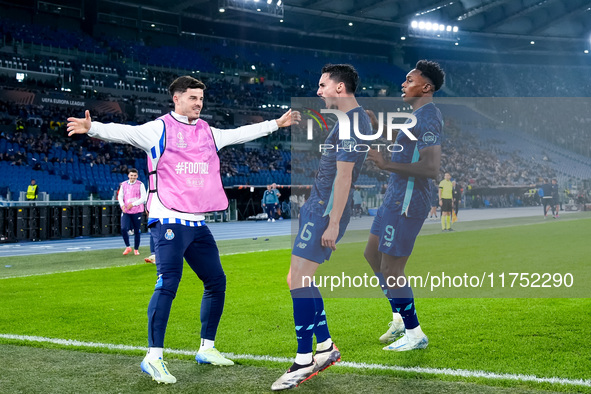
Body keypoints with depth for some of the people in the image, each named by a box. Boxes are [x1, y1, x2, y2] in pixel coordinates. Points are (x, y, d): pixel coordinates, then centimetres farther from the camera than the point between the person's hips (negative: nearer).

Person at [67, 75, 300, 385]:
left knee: (216, 281, 10)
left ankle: (207, 349, 24)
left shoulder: (208, 133, 15)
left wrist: (276, 124, 37)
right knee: (168, 284, -16)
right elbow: (124, 133, -19)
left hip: (197, 223, 7)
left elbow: (240, 134, 29)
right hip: (169, 221, -7)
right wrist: (92, 128, -36)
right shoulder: (159, 129, -4)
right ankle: (153, 357, -10)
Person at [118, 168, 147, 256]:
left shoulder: (140, 185, -2)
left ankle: (136, 249, 20)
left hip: (137, 211, -2)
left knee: (137, 231, 5)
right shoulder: (123, 185, 7)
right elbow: (120, 196, 9)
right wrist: (122, 204, -11)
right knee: (123, 229, -13)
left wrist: (133, 204, -16)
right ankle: (127, 247, 6)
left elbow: (143, 198, -7)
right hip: (126, 211, 2)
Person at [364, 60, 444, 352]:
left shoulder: (428, 118, -19)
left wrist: (387, 164, -28)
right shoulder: (419, 114, 14)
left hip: (406, 204, -11)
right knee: (372, 254, 19)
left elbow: (431, 169, -28)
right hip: (396, 197, 11)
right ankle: (400, 319, 30)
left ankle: (414, 334, 10)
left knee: (391, 269, -4)